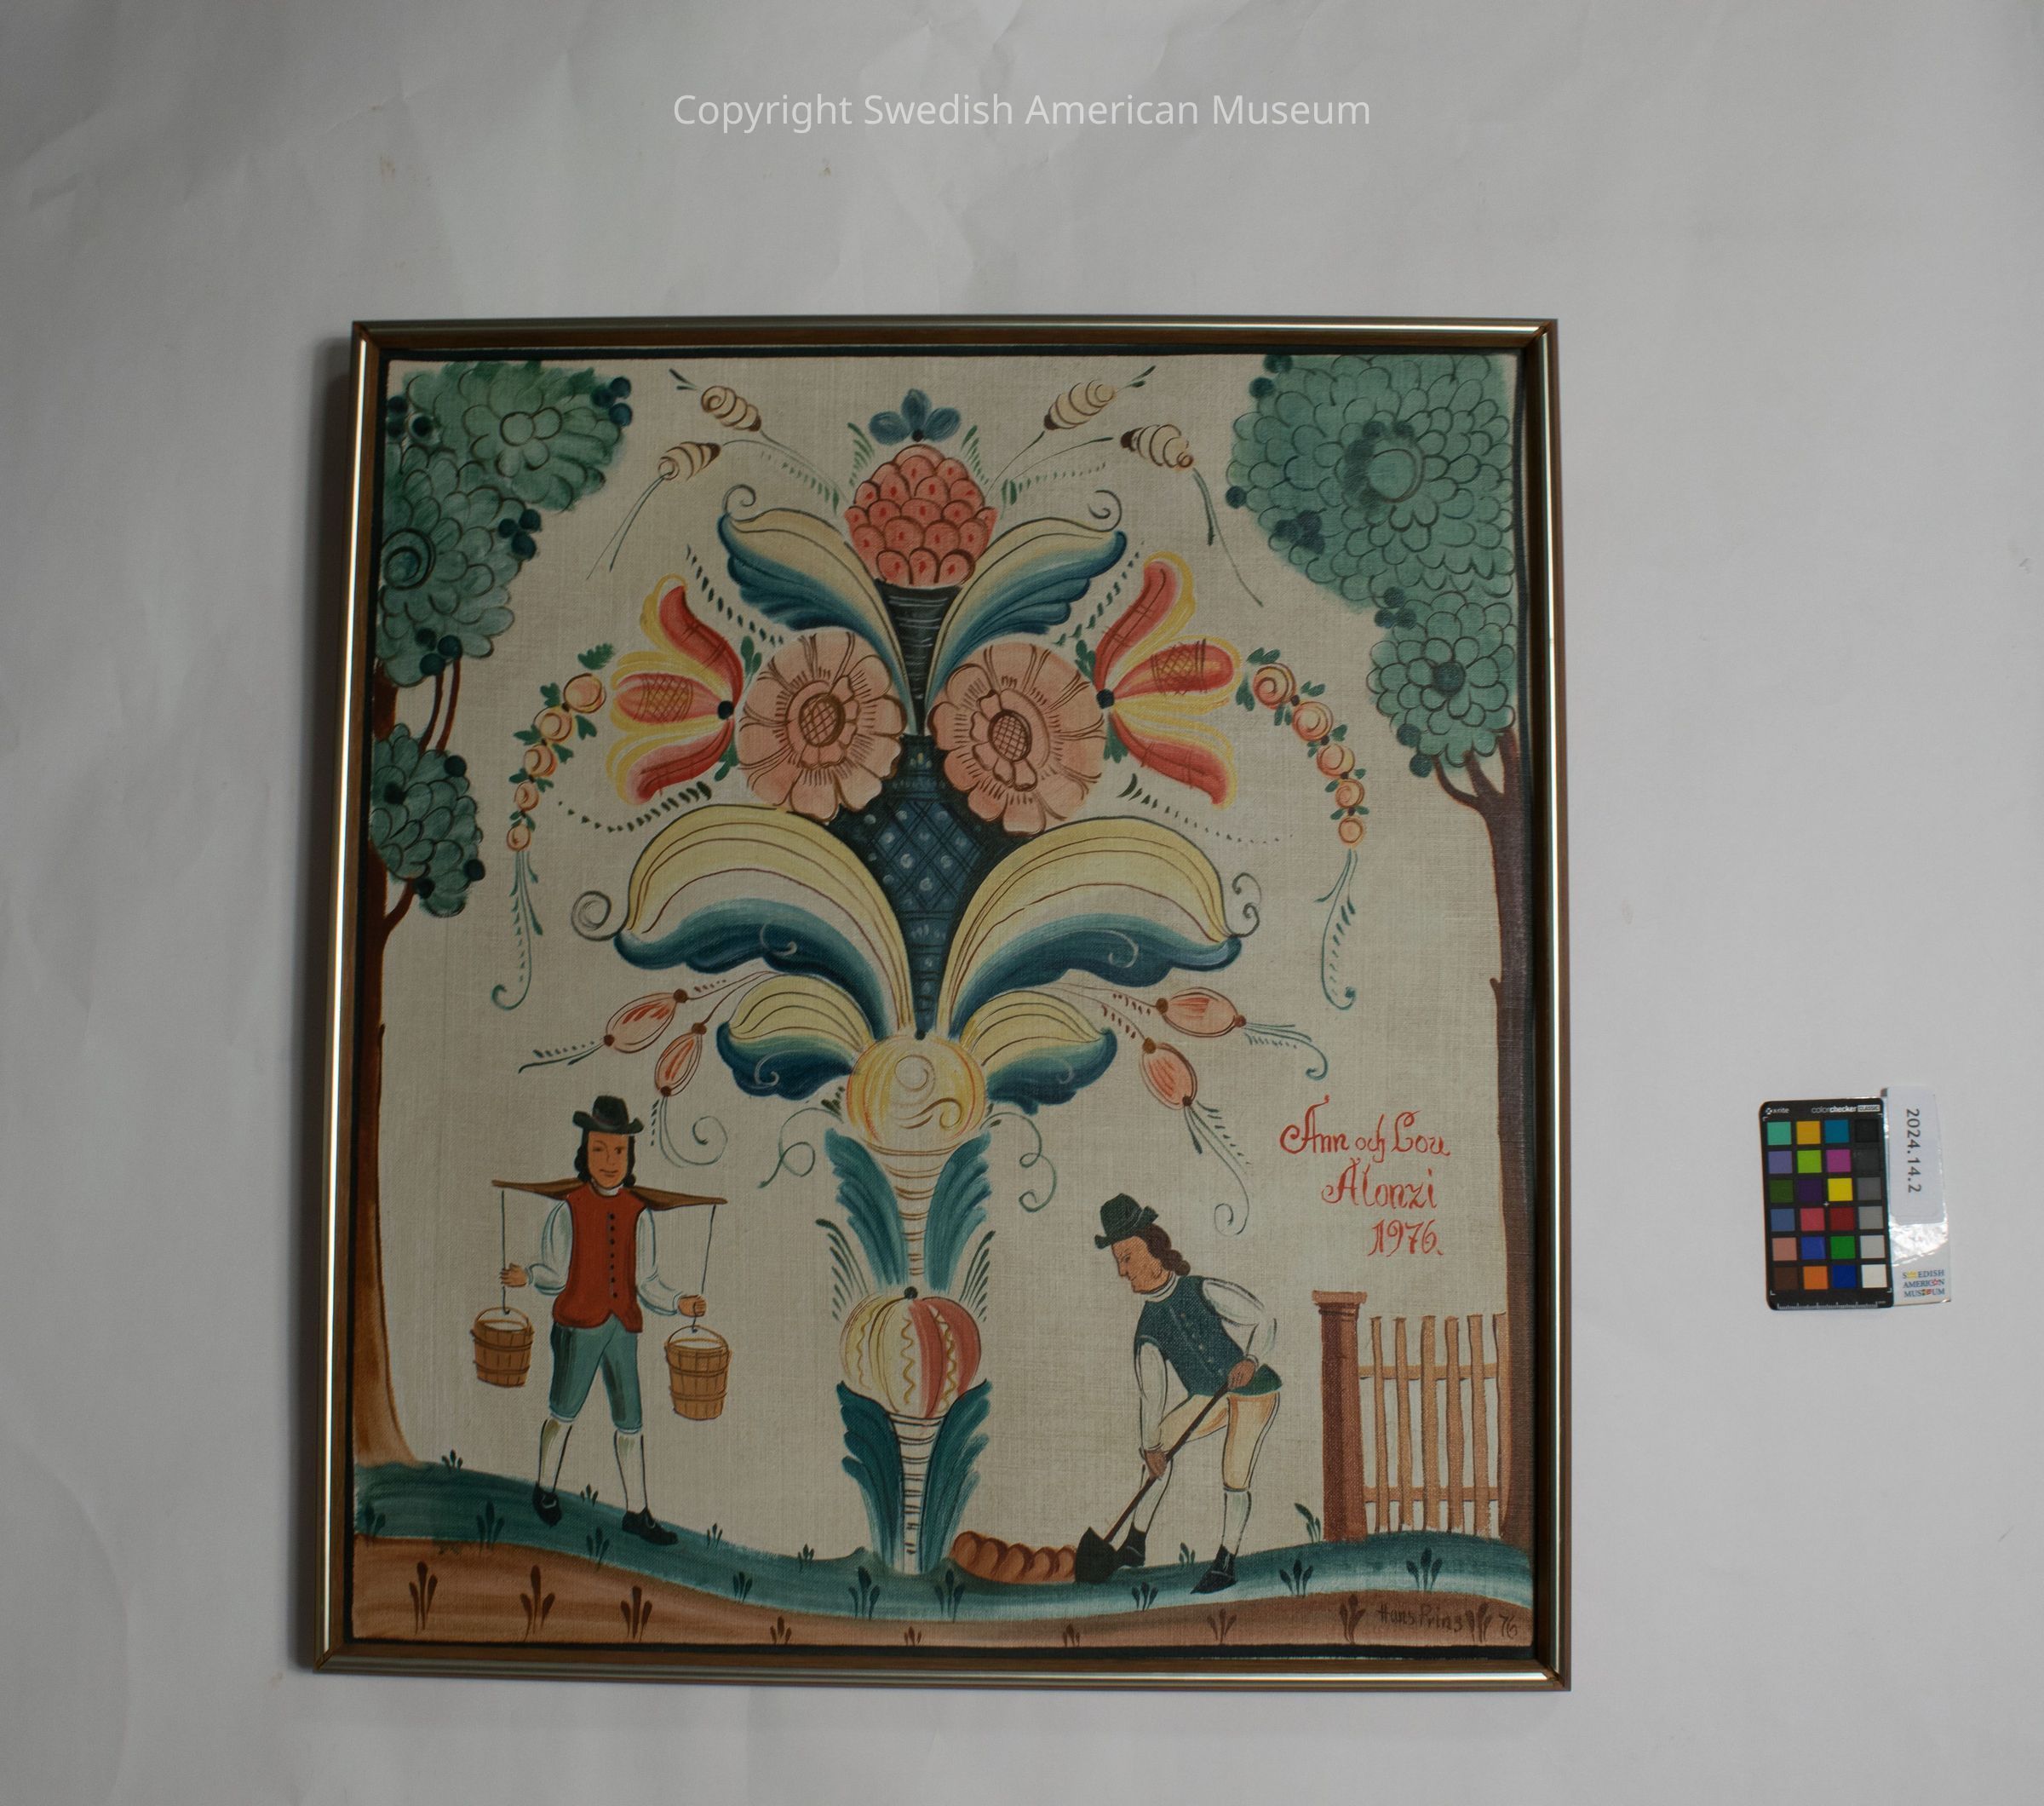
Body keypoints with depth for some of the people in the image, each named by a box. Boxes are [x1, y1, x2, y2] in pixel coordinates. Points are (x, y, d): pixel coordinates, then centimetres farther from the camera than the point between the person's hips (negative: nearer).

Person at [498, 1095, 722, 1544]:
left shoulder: (638, 1213, 4)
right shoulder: (568, 1210, -4)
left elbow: (646, 1281, 5)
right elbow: (557, 1274, -2)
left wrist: (678, 1303, -10)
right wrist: (527, 1276, -22)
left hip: (623, 1329, 3)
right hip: (579, 1325, -3)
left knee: (630, 1422, 6)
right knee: (564, 1413, 10)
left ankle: (637, 1511, 16)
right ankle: (545, 1486, 35)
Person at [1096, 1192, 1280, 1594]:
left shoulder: (1204, 1291, -20)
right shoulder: (1147, 1327, -4)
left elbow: (1264, 1320, -15)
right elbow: (1150, 1390, -1)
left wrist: (1251, 1360, -32)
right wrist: (1150, 1443, -5)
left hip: (1254, 1390, -6)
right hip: (1209, 1396, 6)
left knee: (1233, 1476, -12)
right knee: (1157, 1440, 1)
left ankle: (1225, 1564, 6)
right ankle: (1136, 1542, 10)